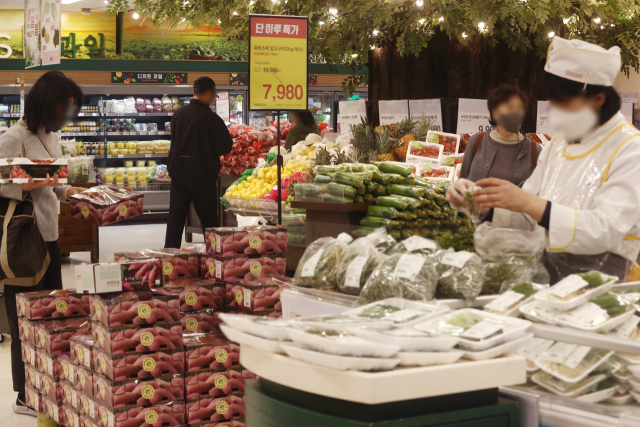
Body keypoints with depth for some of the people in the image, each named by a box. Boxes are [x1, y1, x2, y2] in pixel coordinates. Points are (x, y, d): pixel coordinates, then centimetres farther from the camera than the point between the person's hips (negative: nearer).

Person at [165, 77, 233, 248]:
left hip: (178, 171, 5)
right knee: (208, 218, 7)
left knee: (176, 217, 8)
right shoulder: (210, 118, -14)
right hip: (202, 174, -5)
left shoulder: (179, 114, 4)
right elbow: (225, 147, -11)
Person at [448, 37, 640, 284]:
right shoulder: (557, 145, 16)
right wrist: (482, 203, -4)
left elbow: (605, 231, -21)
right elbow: (526, 218, 16)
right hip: (543, 269, 7)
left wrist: (529, 203, -28)